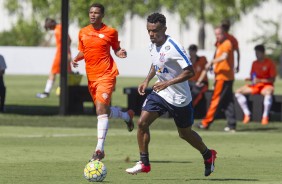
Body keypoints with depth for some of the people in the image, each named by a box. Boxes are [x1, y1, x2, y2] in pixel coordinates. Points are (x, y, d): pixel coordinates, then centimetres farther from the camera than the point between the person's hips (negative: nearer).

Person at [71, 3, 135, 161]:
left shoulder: (110, 32, -2)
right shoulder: (83, 33, 9)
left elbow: (116, 49, 10)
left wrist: (121, 53, -12)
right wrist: (76, 59, 1)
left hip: (106, 75, -6)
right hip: (91, 76, 6)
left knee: (101, 110, -18)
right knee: (104, 111, 14)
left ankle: (100, 149, -19)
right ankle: (127, 115, 47)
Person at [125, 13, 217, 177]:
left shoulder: (173, 47, -24)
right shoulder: (153, 45, 0)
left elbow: (190, 72, -25)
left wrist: (167, 83, -31)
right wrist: (147, 80, 6)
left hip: (179, 98, -6)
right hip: (160, 94, 6)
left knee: (185, 133, 10)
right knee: (142, 122, -11)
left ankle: (208, 155, 37)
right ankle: (144, 163, 0)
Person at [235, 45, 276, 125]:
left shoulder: (270, 63, -7)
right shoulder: (255, 63, 11)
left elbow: (272, 79, -11)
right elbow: (252, 77, 15)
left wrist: (260, 80, -23)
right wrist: (250, 79, -10)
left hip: (267, 86, -6)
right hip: (255, 86, 6)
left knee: (268, 93, -43)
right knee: (238, 92, -10)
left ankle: (265, 117, -35)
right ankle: (247, 114, -8)